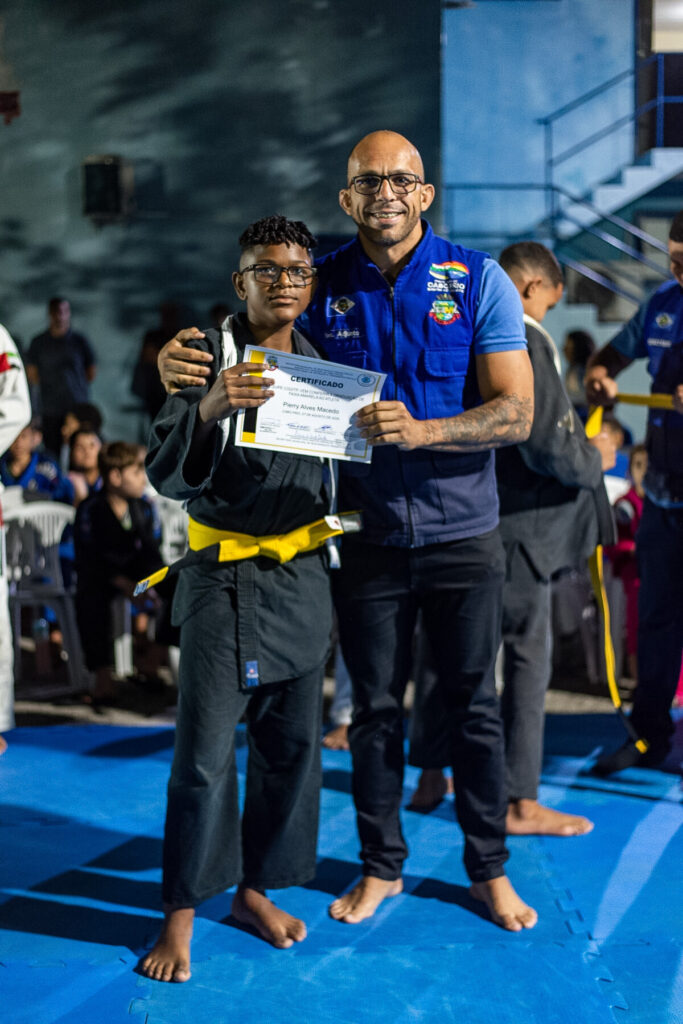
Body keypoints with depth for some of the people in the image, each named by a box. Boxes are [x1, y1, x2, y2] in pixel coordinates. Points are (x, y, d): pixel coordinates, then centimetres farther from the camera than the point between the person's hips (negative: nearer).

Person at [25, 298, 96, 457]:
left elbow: (92, 373, 12)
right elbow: (32, 376, 10)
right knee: (53, 454, -2)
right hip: (51, 411, 1)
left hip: (78, 408, 0)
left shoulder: (80, 341, 4)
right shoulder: (39, 343, 5)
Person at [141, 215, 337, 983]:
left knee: (291, 746, 10)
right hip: (226, 580, -5)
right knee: (205, 754, -4)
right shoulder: (210, 354, -6)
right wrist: (209, 408, -30)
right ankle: (180, 914, 8)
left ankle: (256, 890, 25)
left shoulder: (321, 363, 9)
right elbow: (165, 473, -13)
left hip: (302, 577, 5)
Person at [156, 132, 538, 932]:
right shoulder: (323, 285, -2)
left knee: (473, 706, 10)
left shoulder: (478, 281, -7)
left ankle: (489, 869, 26)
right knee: (374, 709, 11)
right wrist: (178, 360, -19)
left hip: (462, 534, -1)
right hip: (366, 534, 1)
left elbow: (516, 412, -12)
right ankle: (380, 866, 28)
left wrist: (420, 431, -28)